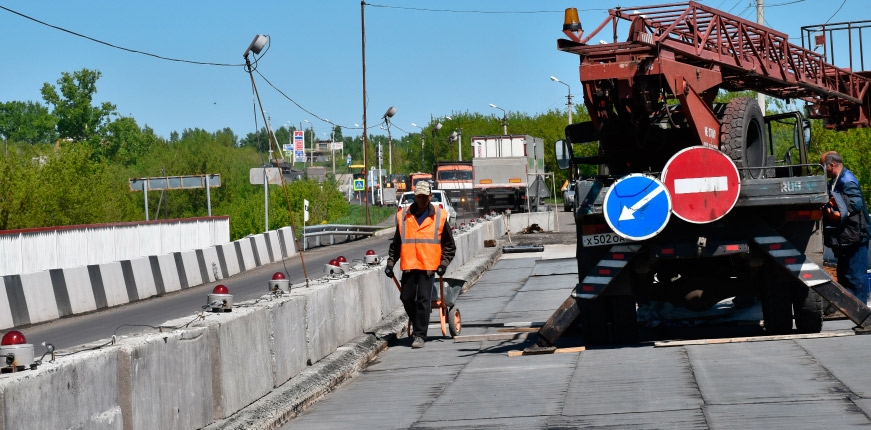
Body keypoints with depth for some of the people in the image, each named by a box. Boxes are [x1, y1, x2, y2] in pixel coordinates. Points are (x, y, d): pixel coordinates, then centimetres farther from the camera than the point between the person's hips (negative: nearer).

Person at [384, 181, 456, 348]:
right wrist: (390, 263, 10)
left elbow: (449, 245, 9)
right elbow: (396, 243, 17)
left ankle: (420, 335, -1)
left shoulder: (439, 217, 3)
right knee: (406, 297, 3)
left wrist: (444, 263, -2)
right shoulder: (403, 216, 8)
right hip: (409, 265, 3)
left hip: (429, 266, -3)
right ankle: (416, 322, 30)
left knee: (423, 299, -8)